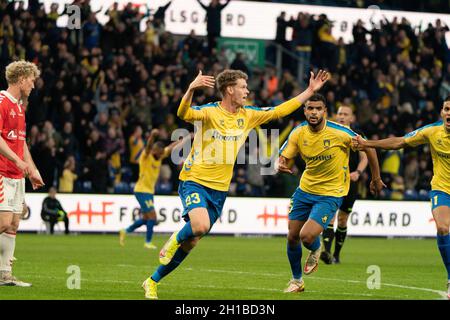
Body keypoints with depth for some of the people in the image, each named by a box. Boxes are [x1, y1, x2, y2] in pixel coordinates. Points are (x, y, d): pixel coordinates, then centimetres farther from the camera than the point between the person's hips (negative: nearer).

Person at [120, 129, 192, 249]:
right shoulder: (146, 156, -16)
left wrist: (187, 138, 17)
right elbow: (149, 146, -37)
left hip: (149, 191, 8)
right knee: (152, 216, -10)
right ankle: (148, 242, 0)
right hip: (142, 190, -8)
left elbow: (173, 146, 14)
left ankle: (125, 231, 24)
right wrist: (152, 135, -58)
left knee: (146, 218, 12)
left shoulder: (160, 155, 4)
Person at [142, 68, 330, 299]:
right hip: (194, 181, -6)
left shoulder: (248, 115, 6)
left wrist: (310, 91, 12)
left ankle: (153, 282, 20)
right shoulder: (209, 112, -13)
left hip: (219, 189, 6)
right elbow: (184, 114, -33)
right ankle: (175, 240, 4)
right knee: (200, 226, -31)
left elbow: (279, 111, 15)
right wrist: (191, 89, -51)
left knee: (191, 242, 6)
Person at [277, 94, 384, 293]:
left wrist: (376, 178, 1)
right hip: (305, 189, 5)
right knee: (292, 237, 7)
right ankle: (296, 281, 31)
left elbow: (368, 147, -8)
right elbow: (283, 156, -3)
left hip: (330, 194, -5)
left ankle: (315, 251, 19)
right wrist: (281, 165, -29)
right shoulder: (299, 133, -8)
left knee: (307, 236, -19)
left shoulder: (339, 132, -20)